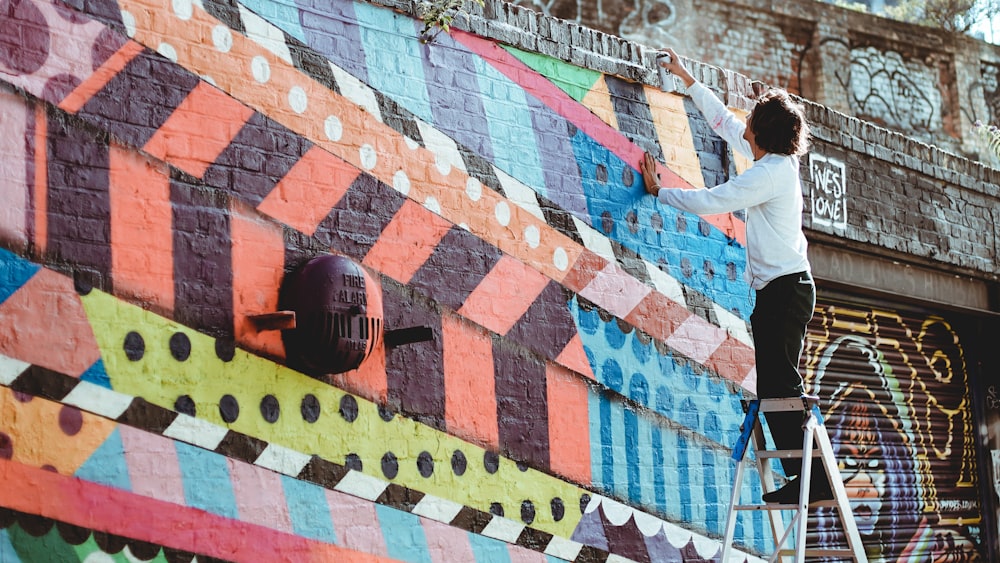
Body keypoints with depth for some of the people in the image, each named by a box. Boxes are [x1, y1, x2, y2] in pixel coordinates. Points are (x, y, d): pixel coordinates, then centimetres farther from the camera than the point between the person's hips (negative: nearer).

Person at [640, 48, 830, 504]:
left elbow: (707, 201, -12)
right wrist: (686, 78, 33)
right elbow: (722, 121, 27)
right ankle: (804, 477, 9)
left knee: (781, 386, -12)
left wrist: (657, 191, 2)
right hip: (783, 289, 10)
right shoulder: (776, 162, 14)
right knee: (777, 389, 8)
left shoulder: (770, 172, -14)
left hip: (784, 288, -10)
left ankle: (812, 478, -13)